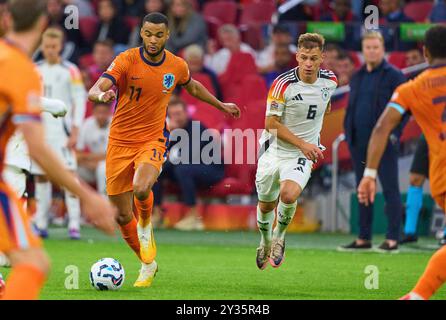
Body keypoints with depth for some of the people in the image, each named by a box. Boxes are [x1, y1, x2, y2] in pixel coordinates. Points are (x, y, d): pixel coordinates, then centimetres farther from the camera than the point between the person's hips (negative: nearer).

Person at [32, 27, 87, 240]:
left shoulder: (70, 71, -3)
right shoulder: (35, 70, 11)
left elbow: (80, 102, -5)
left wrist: (74, 132, -11)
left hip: (61, 131, -5)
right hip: (39, 131, 5)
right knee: (40, 176, 6)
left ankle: (74, 224, -14)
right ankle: (40, 224, 13)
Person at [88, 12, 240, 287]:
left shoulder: (177, 66, -1)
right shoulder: (127, 60, -12)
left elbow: (192, 87, 23)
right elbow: (94, 91, -24)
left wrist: (222, 105, 32)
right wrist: (102, 95, -47)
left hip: (153, 140, 0)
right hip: (120, 142, 0)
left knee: (141, 188, -32)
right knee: (123, 216, 2)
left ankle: (146, 225, 3)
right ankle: (148, 264, 26)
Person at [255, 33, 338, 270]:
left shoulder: (330, 81, -6)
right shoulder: (283, 84, -18)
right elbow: (271, 123, -15)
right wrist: (302, 143, -22)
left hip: (303, 154, 1)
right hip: (274, 150, 0)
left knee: (289, 195, -26)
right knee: (266, 205, 12)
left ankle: (280, 235, 4)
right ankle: (266, 241, 45)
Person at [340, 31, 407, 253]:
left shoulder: (394, 76, -3)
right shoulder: (357, 77, 16)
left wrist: (394, 134, -16)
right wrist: (348, 134, 11)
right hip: (359, 144, 7)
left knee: (390, 190, -5)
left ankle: (392, 240, -4)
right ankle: (363, 239, 15)